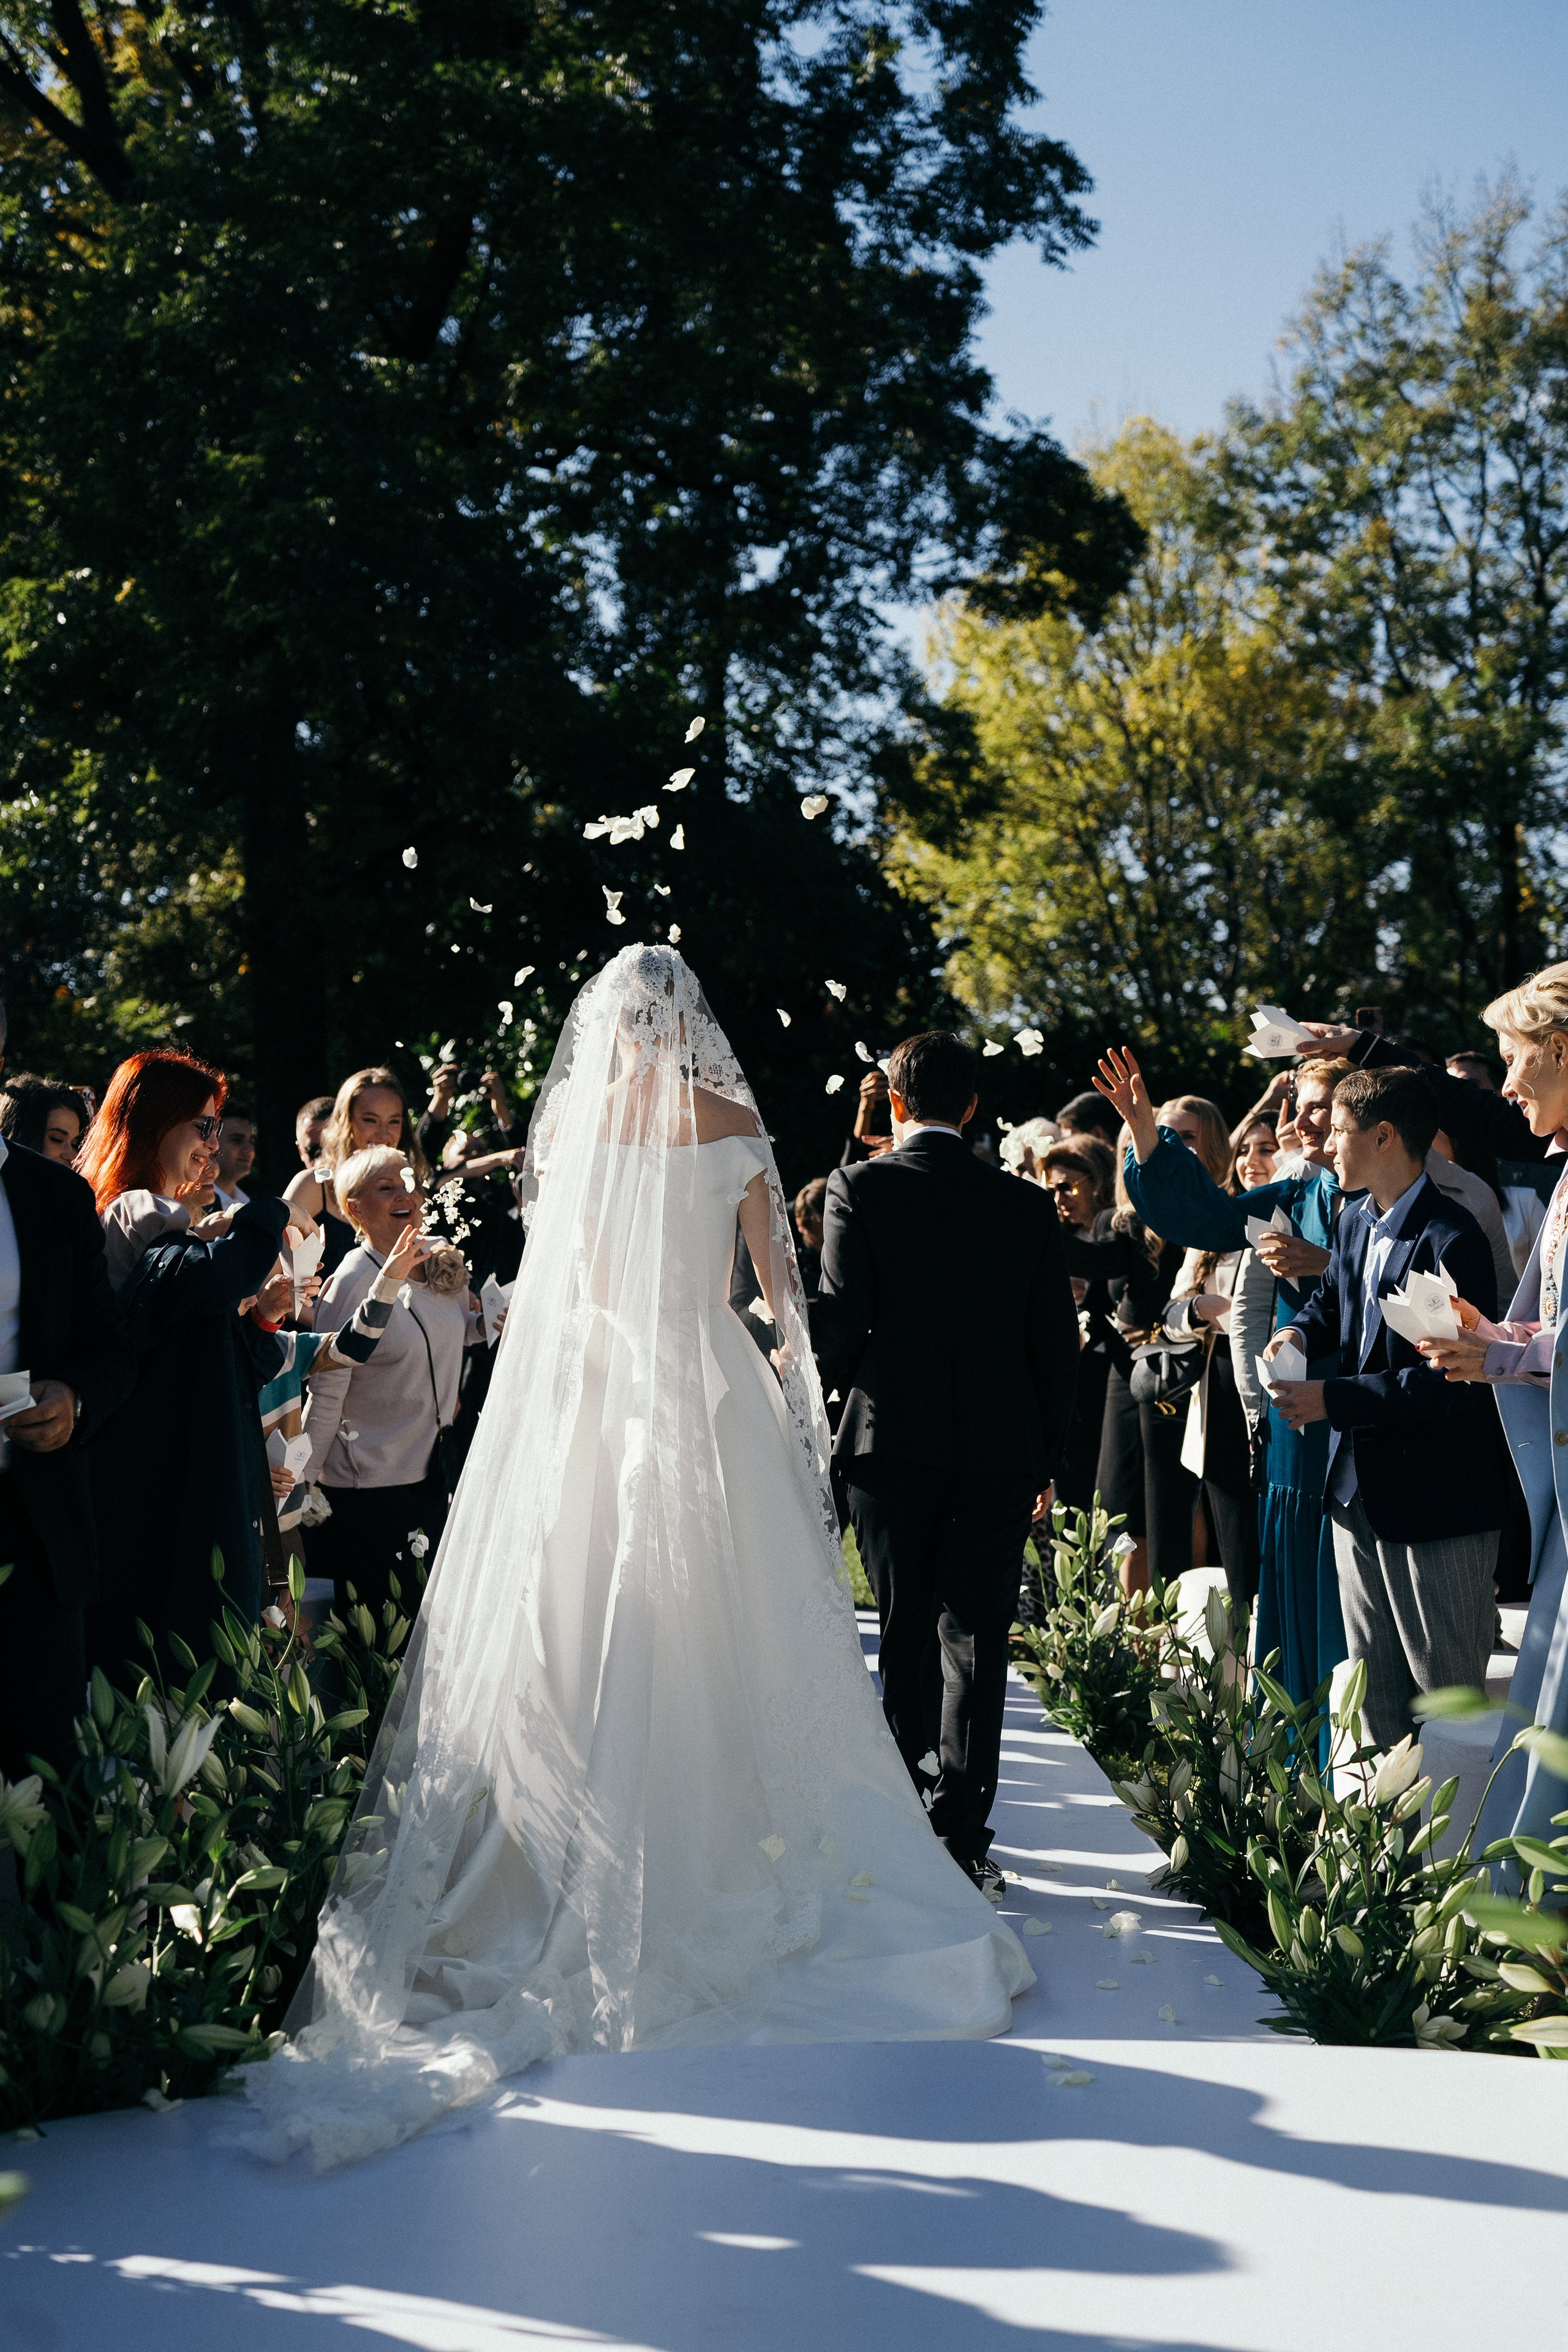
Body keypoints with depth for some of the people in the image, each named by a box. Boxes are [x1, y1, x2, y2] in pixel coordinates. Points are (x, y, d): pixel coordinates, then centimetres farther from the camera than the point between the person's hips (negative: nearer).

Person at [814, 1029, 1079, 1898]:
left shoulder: (858, 1189, -3)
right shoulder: (1027, 1207, 5)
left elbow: (838, 1321, -8)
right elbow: (1057, 1345, 5)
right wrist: (1046, 1459, 14)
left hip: (893, 1440, -1)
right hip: (1001, 1446, 1)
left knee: (905, 1637, 9)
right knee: (977, 1638, 6)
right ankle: (962, 1835, 2)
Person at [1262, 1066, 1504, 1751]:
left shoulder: (1451, 1239, -19)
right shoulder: (1354, 1221, 10)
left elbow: (1453, 1380, -23)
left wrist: (1332, 1401, -23)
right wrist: (1301, 1332, 5)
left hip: (1434, 1502, -9)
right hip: (1359, 1488, 9)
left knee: (1446, 1691, 1)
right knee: (1374, 1690, 15)